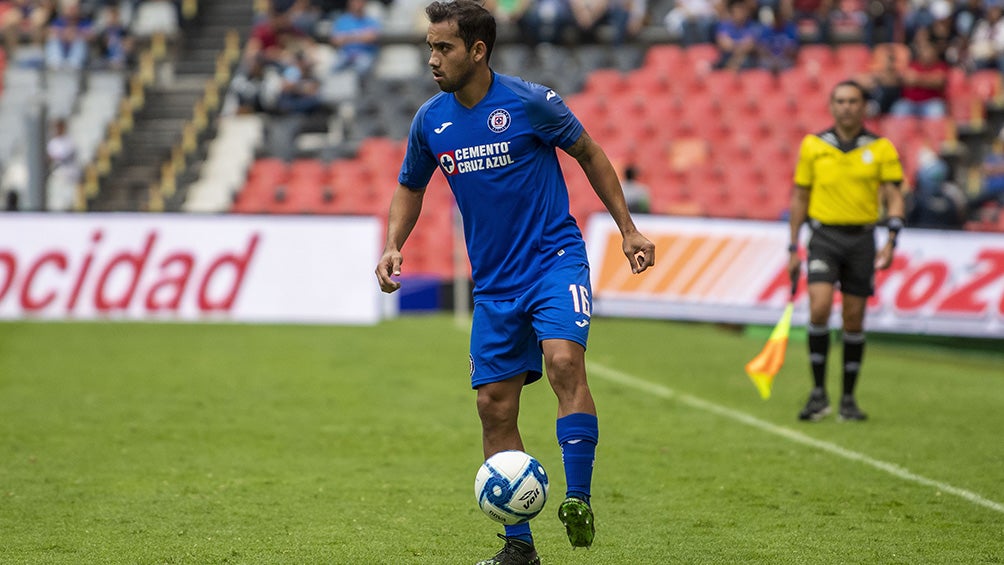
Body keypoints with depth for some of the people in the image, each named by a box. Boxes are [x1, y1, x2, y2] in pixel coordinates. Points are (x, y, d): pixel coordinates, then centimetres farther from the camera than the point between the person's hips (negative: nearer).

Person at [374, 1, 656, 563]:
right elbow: (410, 189, 18)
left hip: (555, 258, -5)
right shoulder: (430, 120, 1)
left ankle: (580, 500, -24)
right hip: (494, 282, 5)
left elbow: (590, 154, 3)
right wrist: (393, 246, 0)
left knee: (564, 360, -30)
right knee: (495, 406, 2)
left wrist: (629, 230, 3)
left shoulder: (529, 102, -11)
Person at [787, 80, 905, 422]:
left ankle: (848, 399, 14)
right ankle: (818, 394, -8)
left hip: (861, 239, 0)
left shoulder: (881, 148, 2)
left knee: (854, 320, 4)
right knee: (819, 308, -18)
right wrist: (793, 247, 8)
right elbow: (800, 197, 10)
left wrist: (891, 240, -15)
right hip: (824, 236, 0)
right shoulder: (813, 146, 4)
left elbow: (894, 197, 0)